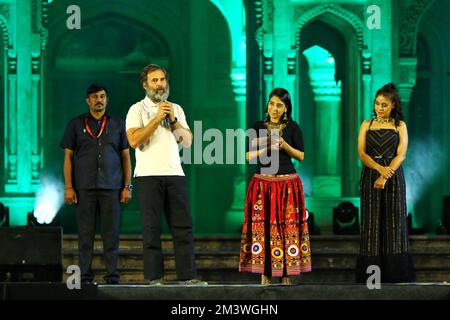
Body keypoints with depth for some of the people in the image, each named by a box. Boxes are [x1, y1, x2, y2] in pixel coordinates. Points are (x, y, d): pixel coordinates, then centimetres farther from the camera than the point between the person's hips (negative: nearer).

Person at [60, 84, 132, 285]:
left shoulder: (117, 125, 12)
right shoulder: (76, 125, 10)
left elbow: (126, 157, 12)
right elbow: (68, 157, 8)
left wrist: (127, 186, 3)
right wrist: (68, 187, -1)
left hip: (111, 187, 0)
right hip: (84, 188, 0)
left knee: (111, 234, -3)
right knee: (85, 234, -1)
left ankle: (112, 277, 0)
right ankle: (85, 277, 1)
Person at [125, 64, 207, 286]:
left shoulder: (176, 109, 18)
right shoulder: (138, 109, 3)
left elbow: (187, 141, 11)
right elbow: (134, 140, -12)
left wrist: (173, 120, -3)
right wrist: (157, 118, -11)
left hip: (175, 174, 4)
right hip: (148, 176, -4)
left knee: (183, 226, 0)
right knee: (152, 228, -3)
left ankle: (187, 276, 1)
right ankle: (154, 277, -1)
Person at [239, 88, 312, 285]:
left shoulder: (292, 127, 4)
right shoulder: (258, 127, 7)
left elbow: (301, 156, 4)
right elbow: (249, 156, 6)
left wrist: (285, 146, -11)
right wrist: (265, 149, -10)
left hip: (287, 183, -1)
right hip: (262, 183, 1)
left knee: (287, 225, -5)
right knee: (262, 226, -5)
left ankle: (286, 273, -1)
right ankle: (265, 274, -3)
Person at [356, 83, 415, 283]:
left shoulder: (400, 125, 5)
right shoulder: (367, 125, 9)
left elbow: (401, 155, -6)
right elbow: (361, 153, -2)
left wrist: (385, 176, -19)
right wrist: (379, 168, -20)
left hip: (393, 178, -1)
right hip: (370, 176, 1)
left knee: (393, 222, -3)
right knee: (372, 222, -1)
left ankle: (394, 274, -1)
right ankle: (371, 272, -1)